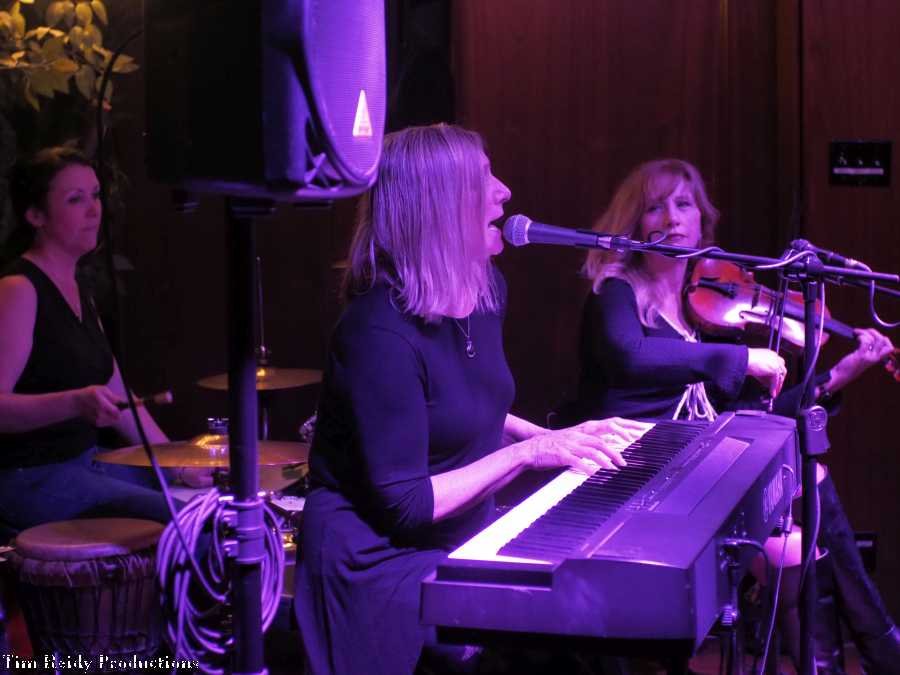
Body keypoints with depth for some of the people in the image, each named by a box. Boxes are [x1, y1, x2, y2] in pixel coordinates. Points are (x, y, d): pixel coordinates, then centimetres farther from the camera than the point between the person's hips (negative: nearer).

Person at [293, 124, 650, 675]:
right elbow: (404, 506, -25)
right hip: (387, 559, -8)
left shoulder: (488, 289, 3)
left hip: (468, 534, 9)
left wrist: (549, 439, 4)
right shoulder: (382, 334, -25)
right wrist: (526, 453, -23)